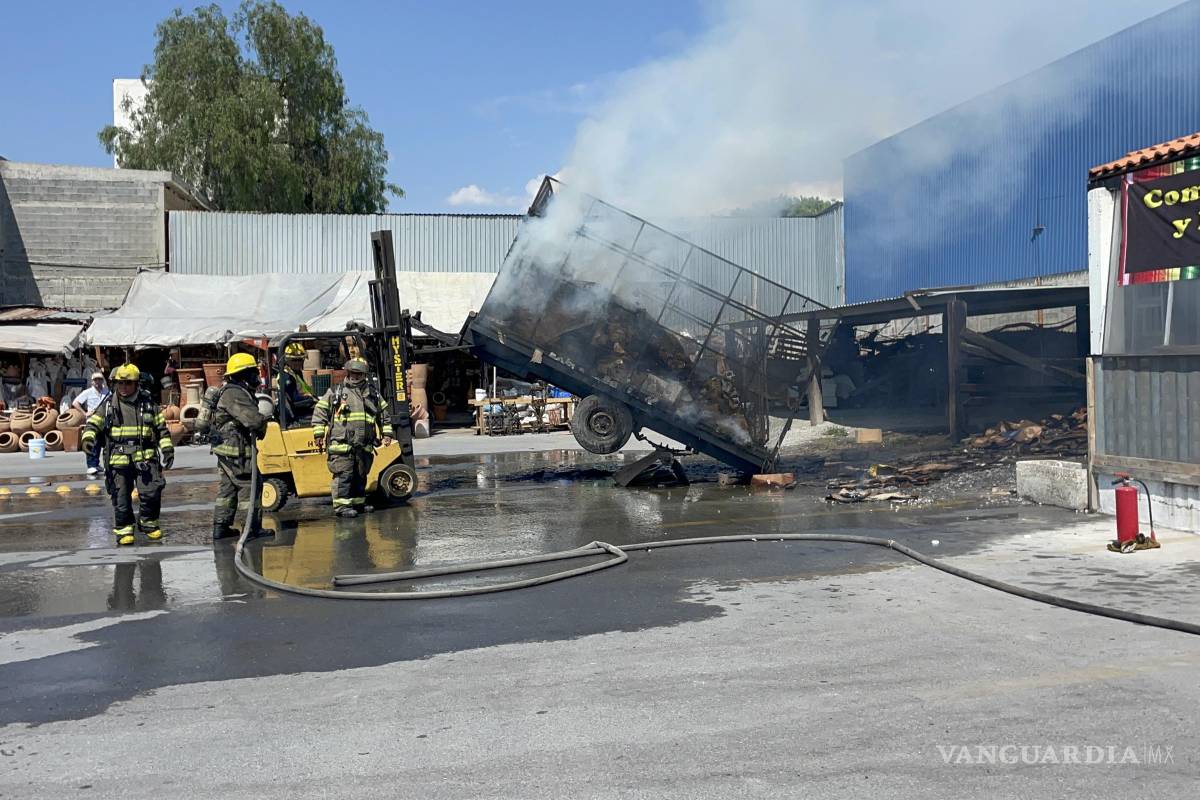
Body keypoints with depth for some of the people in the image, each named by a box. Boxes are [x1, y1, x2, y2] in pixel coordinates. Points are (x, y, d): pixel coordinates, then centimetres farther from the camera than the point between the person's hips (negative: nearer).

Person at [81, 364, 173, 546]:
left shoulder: (148, 403, 10)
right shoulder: (108, 405, 6)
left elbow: (161, 427, 15)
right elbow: (93, 424, 0)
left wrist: (167, 449, 8)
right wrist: (88, 438, -21)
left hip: (145, 457, 1)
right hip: (118, 458, -1)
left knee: (151, 492, -7)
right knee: (121, 497, 2)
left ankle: (148, 522, 14)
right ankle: (123, 529, 15)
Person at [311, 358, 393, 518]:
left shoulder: (373, 394, 15)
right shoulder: (335, 392, 4)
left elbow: (383, 414, 22)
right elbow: (319, 412, 5)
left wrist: (386, 433, 14)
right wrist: (319, 434, -1)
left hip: (365, 445, 4)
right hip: (341, 443, -4)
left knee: (361, 475, 12)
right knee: (344, 475, -9)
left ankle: (358, 503, 24)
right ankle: (342, 506, -7)